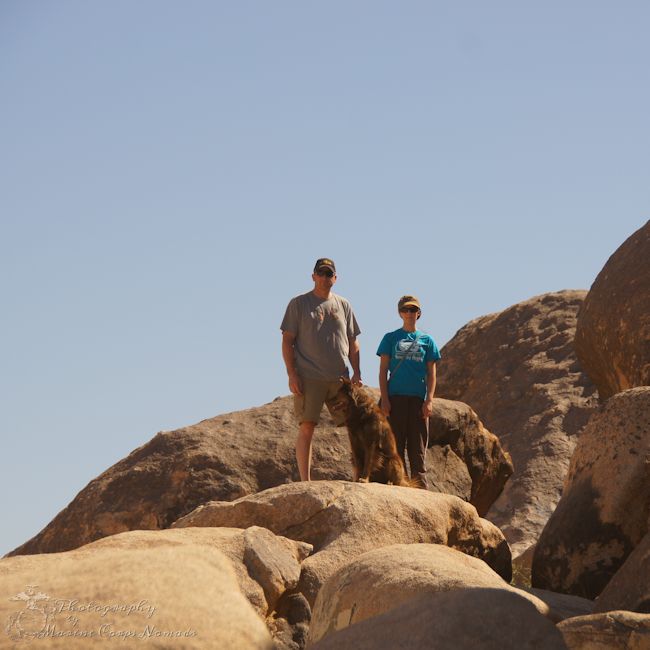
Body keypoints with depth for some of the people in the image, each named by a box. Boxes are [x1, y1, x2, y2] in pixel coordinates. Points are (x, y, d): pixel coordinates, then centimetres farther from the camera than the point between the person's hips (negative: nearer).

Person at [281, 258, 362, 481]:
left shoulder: (343, 305, 16)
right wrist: (292, 374, -10)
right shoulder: (298, 303, 4)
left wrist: (356, 373, 6)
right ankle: (305, 482, -5)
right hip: (309, 378, -4)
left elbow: (352, 343, 18)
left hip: (340, 379, 4)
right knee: (306, 428, -6)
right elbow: (287, 341, 0)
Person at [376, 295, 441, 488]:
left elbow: (431, 373, 8)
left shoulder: (426, 340, 8)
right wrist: (384, 398, -5)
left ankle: (420, 489, 1)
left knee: (418, 449, 1)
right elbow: (383, 370, 4)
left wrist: (429, 400, -2)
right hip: (395, 398, -1)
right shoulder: (391, 338, 6)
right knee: (395, 446, 1)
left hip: (418, 399, 1)